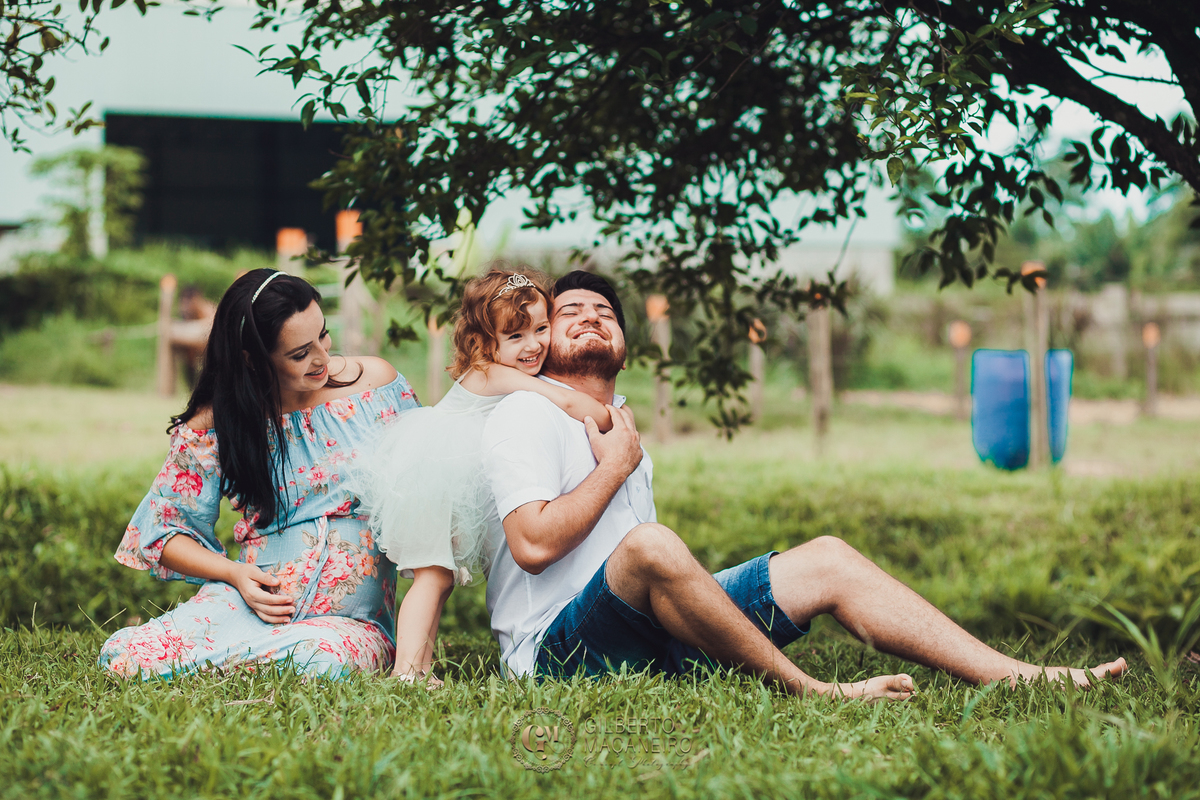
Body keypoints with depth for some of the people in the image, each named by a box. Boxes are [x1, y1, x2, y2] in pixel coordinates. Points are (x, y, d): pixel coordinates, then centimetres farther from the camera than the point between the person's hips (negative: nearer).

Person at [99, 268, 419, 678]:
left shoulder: (375, 382, 2)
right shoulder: (216, 424, -2)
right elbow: (164, 528, 7)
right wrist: (235, 574, -11)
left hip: (351, 617, 1)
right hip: (252, 601, 0)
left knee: (329, 661, -38)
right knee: (123, 658, -24)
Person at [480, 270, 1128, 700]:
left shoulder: (621, 427, 25)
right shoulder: (526, 416, -3)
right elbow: (534, 544, -19)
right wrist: (616, 466, -7)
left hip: (645, 624, 9)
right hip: (559, 649, -9)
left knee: (826, 560, -2)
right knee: (652, 546, -39)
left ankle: (1016, 676, -9)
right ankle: (810, 693, -25)